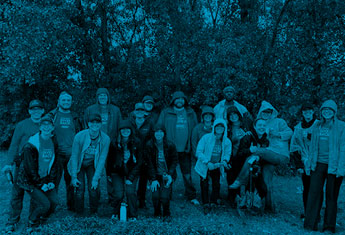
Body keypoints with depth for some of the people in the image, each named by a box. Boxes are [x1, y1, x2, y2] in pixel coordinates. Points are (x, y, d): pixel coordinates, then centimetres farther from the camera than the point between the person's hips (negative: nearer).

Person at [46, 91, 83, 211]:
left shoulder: (74, 117, 12)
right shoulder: (52, 115, 6)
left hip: (72, 154, 2)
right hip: (56, 153, -2)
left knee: (71, 180, 6)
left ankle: (71, 204, 18)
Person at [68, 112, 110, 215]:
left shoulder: (105, 139, -20)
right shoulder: (79, 136, -23)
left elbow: (102, 160, -13)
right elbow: (74, 157, -13)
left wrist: (96, 179, -14)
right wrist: (74, 177, -11)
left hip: (93, 165, 1)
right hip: (79, 165, -1)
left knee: (93, 189, -12)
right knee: (80, 189, -11)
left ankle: (94, 214, 10)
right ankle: (79, 215, 9)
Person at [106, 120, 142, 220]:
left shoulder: (136, 143, -8)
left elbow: (139, 162, -5)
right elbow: (109, 159, 5)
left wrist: (130, 178, -10)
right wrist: (109, 174, 6)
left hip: (132, 172, 0)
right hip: (117, 172, 0)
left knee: (130, 192, -17)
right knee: (119, 194, -13)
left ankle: (133, 216, 4)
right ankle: (116, 213, 16)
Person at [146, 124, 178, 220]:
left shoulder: (170, 145, -9)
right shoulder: (149, 145, -8)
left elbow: (175, 161, 0)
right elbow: (149, 163, -6)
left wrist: (170, 175, -12)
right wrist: (153, 179, -11)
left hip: (167, 174, -1)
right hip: (155, 175, 1)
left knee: (165, 197, -14)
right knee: (155, 196, -12)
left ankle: (166, 214, 16)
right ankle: (157, 214, 19)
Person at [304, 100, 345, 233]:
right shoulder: (317, 126, 13)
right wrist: (309, 163, 12)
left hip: (333, 166, -3)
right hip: (318, 164, 3)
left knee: (331, 195, 5)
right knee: (314, 193, 0)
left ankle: (329, 227, 15)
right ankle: (310, 224, 7)